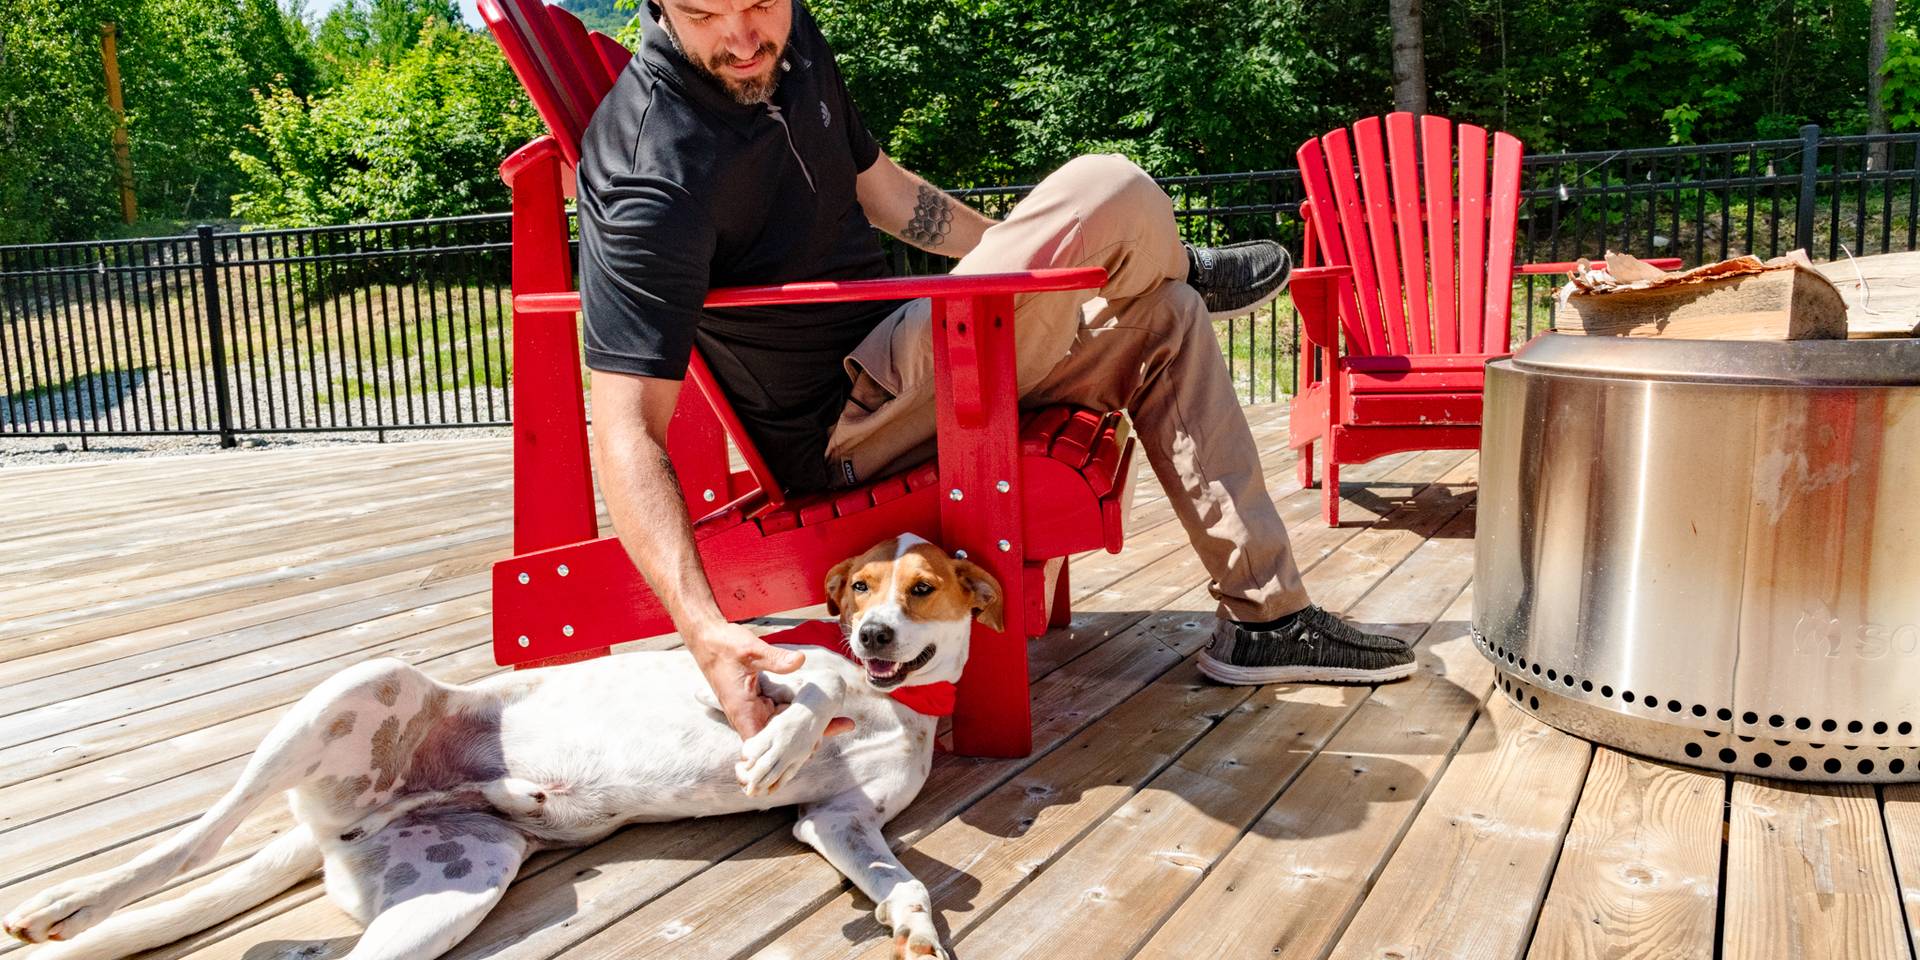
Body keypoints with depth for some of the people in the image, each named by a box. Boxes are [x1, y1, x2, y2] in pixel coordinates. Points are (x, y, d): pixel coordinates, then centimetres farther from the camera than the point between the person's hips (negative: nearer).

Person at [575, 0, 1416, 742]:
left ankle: (1266, 617, 11)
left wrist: (1037, 267, 22)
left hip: (892, 367, 9)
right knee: (1114, 194, -19)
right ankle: (1189, 270, 21)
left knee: (1165, 317, 8)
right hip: (836, 434, -9)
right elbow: (629, 426, -28)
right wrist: (705, 629, -40)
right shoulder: (651, 171, -24)